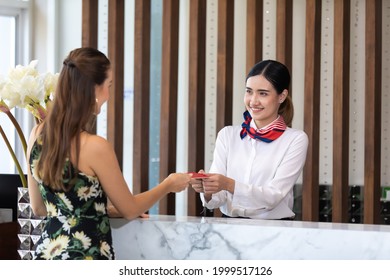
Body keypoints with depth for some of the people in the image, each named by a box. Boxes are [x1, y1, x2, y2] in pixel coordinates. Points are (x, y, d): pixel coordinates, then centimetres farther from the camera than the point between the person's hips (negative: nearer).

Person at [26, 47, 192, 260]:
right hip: (85, 257, -6)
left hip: (47, 254, 6)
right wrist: (168, 185, 11)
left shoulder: (37, 135, 0)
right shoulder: (95, 147, -19)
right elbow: (130, 209, -6)